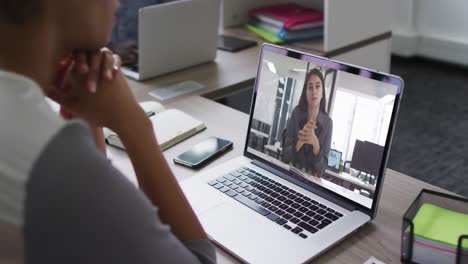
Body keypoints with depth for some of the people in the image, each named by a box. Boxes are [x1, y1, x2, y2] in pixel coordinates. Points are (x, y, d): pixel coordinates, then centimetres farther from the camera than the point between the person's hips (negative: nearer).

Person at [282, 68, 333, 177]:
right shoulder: (296, 113, -4)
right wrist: (300, 141, -20)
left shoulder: (327, 122, -4)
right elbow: (285, 156, -3)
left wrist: (315, 143, -20)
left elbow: (322, 167, -5)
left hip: (312, 179, 0)